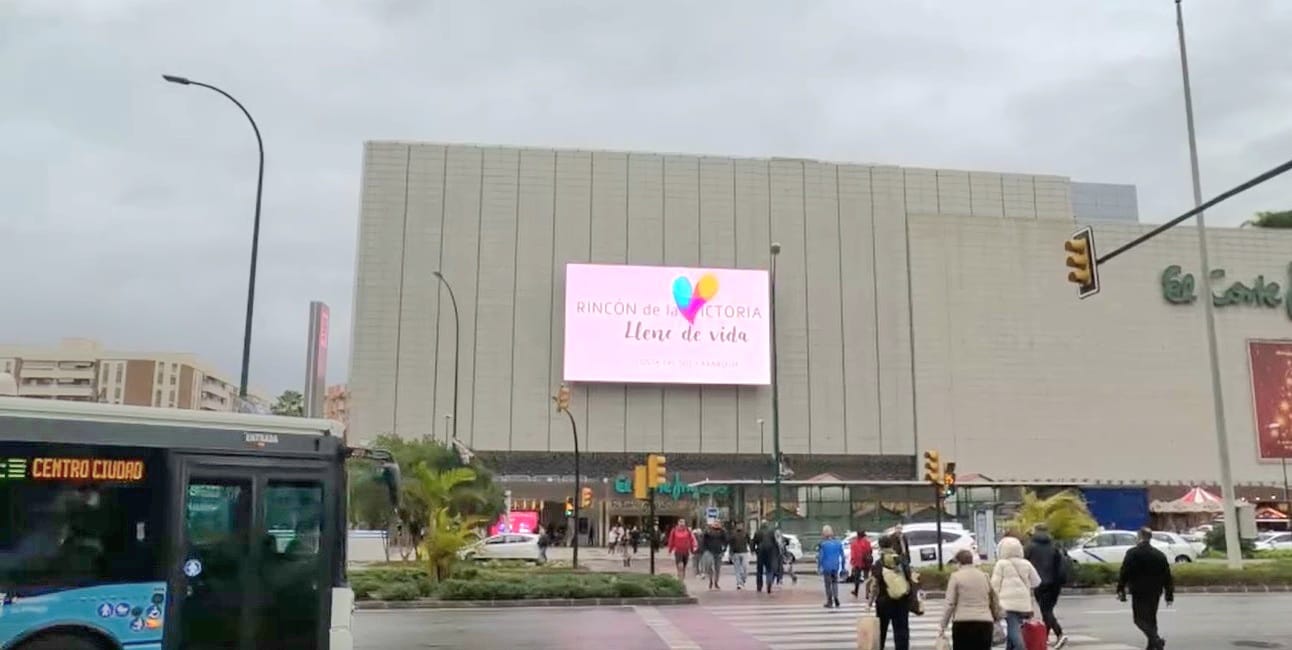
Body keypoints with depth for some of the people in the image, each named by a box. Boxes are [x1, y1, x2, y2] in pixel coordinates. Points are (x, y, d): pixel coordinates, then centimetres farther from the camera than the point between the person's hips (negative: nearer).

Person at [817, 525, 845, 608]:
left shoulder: (822, 544, -11)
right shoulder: (838, 543, 3)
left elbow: (820, 557, -11)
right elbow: (842, 556, 8)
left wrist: (819, 567, -3)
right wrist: (842, 567, 15)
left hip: (827, 567, -3)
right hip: (835, 567, 3)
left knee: (828, 584, 6)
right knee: (835, 582, 16)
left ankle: (830, 602, 9)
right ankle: (835, 597, -5)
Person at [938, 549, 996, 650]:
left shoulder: (956, 576, 0)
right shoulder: (984, 576, 12)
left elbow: (950, 604, -4)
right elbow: (992, 602, 14)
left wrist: (943, 626, 0)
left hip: (963, 623, -3)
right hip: (985, 623, 3)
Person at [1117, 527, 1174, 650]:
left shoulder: (1132, 553, -9)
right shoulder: (1160, 555, 7)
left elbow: (1124, 573, -12)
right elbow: (1167, 576, 9)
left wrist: (1120, 590, -4)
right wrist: (1169, 595, 14)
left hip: (1139, 592, -5)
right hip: (1155, 593, 5)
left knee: (1140, 618, -2)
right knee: (1151, 618, 16)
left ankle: (1156, 639, -22)